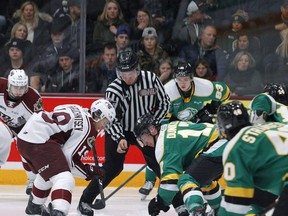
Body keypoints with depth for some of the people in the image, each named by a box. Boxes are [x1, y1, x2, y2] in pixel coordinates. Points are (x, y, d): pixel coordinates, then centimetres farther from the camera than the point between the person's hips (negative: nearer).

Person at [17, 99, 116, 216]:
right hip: (38, 142, -10)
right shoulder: (87, 127, -8)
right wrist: (90, 171, -2)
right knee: (64, 179, -19)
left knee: (48, 173, 35)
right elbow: (69, 158, -11)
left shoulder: (79, 111, 19)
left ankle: (34, 206, 54)